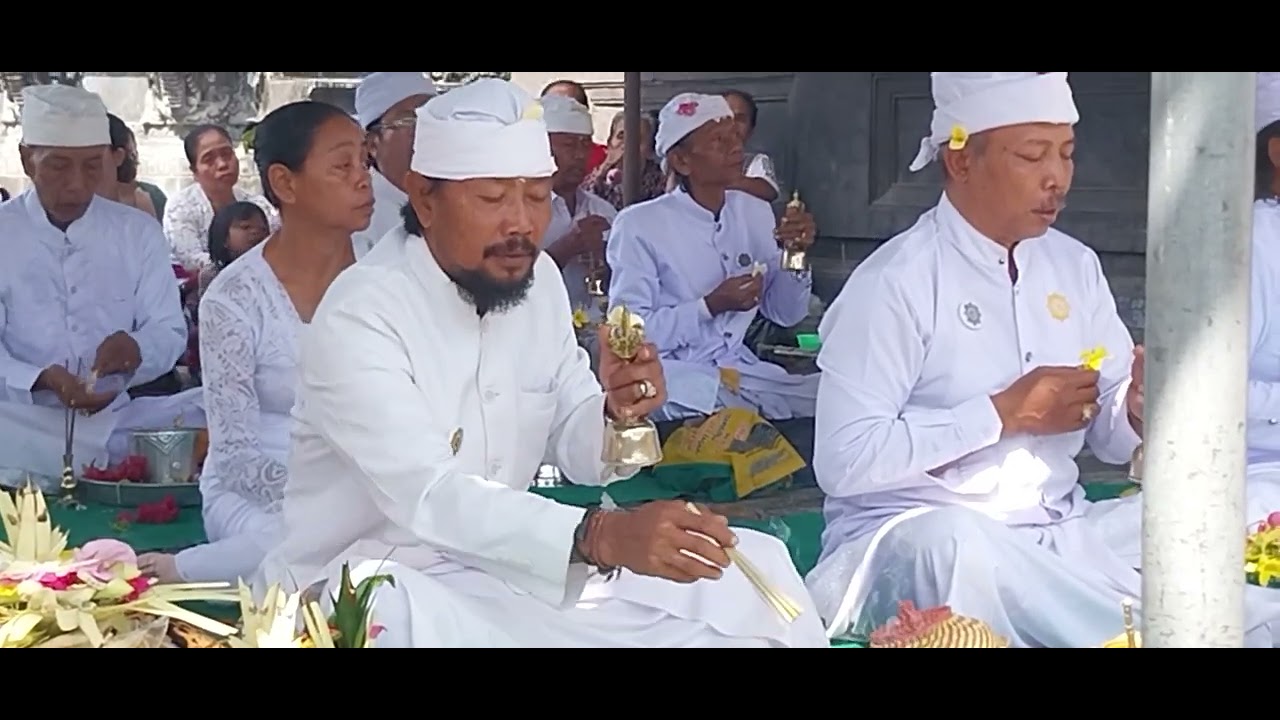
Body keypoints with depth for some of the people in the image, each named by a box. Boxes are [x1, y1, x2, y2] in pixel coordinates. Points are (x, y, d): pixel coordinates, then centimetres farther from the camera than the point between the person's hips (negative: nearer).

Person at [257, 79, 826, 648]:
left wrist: (616, 414, -19)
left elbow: (575, 450, 4)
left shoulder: (538, 280, 1)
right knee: (400, 615, -41)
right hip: (366, 583, -6)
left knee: (744, 571, -6)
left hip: (500, 565, 6)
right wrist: (601, 536, -46)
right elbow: (427, 496, -34)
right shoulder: (358, 318, -22)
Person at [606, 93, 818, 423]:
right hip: (671, 374, -6)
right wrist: (711, 305, -22)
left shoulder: (756, 212, 8)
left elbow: (785, 314, 12)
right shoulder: (638, 225, -10)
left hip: (741, 370, 6)